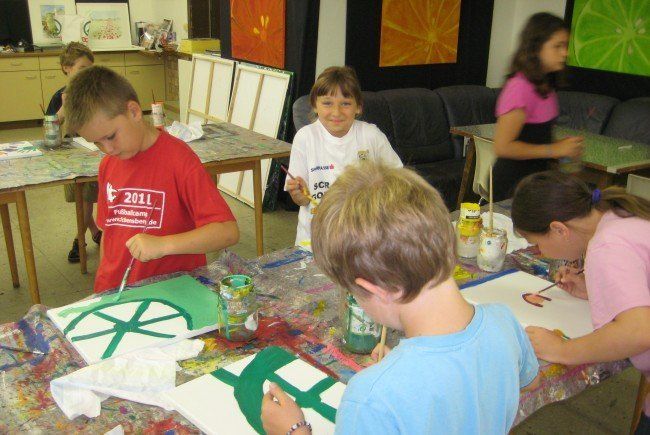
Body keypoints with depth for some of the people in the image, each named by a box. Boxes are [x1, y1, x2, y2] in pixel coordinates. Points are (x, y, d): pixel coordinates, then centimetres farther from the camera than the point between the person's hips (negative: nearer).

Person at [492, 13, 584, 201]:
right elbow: (502, 147, -24)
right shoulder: (520, 87, -20)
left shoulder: (544, 85, 6)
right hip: (514, 183, -8)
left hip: (536, 178, 8)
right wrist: (554, 150, -18)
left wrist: (565, 147, 2)